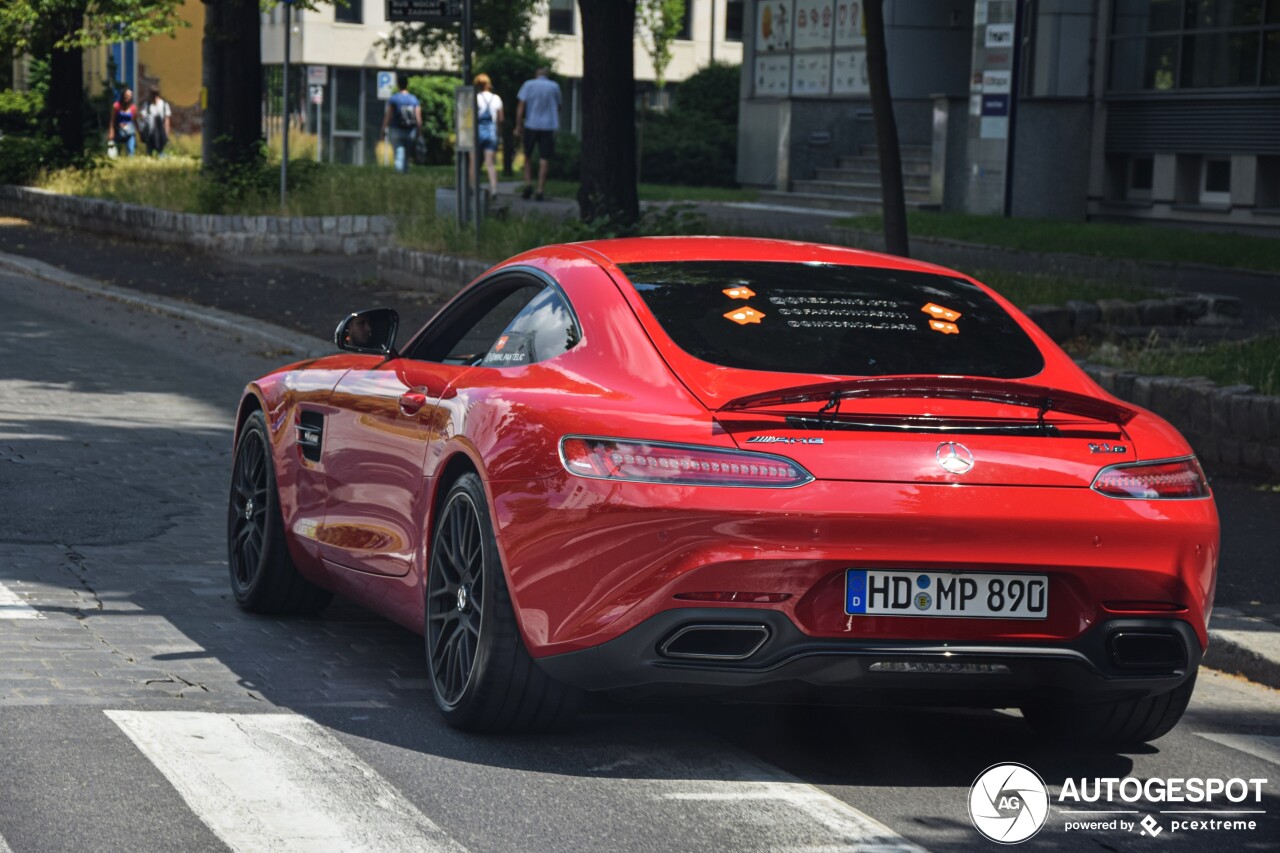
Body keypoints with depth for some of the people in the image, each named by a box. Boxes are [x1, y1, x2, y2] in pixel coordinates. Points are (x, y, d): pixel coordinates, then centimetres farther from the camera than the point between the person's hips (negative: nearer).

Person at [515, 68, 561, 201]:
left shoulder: (528, 84, 2)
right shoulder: (554, 86, 6)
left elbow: (521, 106, -3)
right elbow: (558, 107, 14)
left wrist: (518, 126, 0)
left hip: (531, 124, 0)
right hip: (549, 126, 0)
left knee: (528, 156, 15)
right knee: (544, 159, 1)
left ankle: (528, 184, 0)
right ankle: (540, 190, -4)